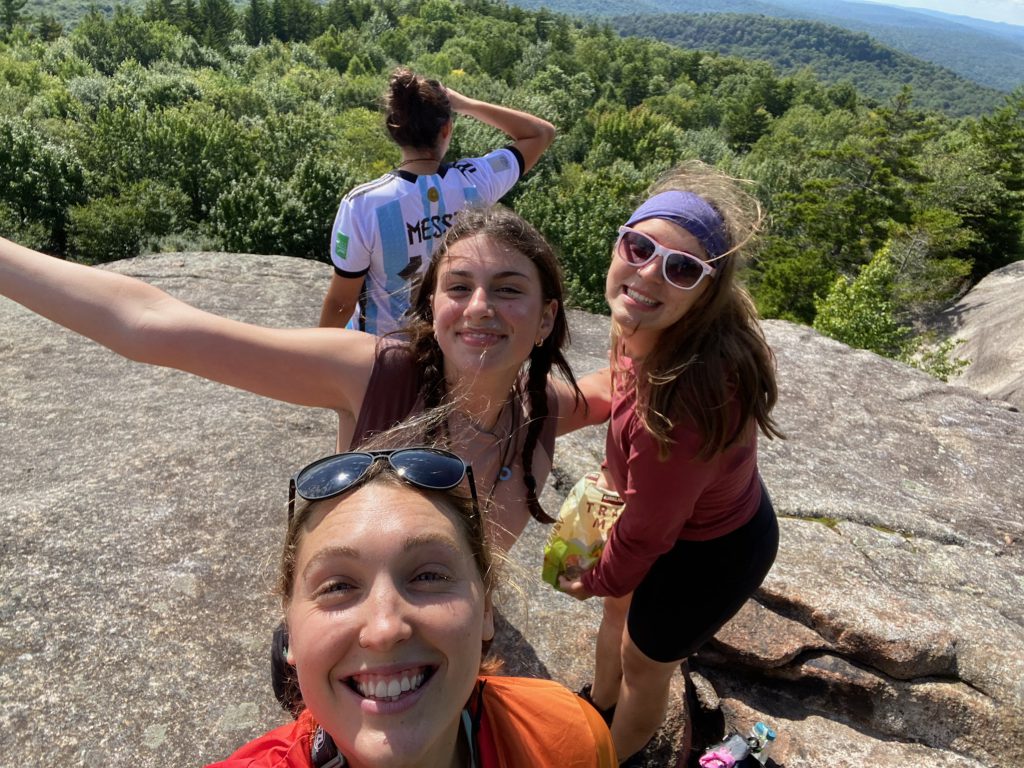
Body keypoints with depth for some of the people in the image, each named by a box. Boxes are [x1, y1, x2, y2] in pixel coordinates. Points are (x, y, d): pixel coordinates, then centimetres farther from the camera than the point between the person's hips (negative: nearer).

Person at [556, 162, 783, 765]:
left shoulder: (690, 396, -44)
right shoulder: (648, 323, -20)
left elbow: (647, 533, -28)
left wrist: (596, 580, -9)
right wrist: (616, 469, 13)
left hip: (711, 552, -7)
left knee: (644, 662, 21)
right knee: (621, 605, 32)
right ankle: (599, 705, 65)